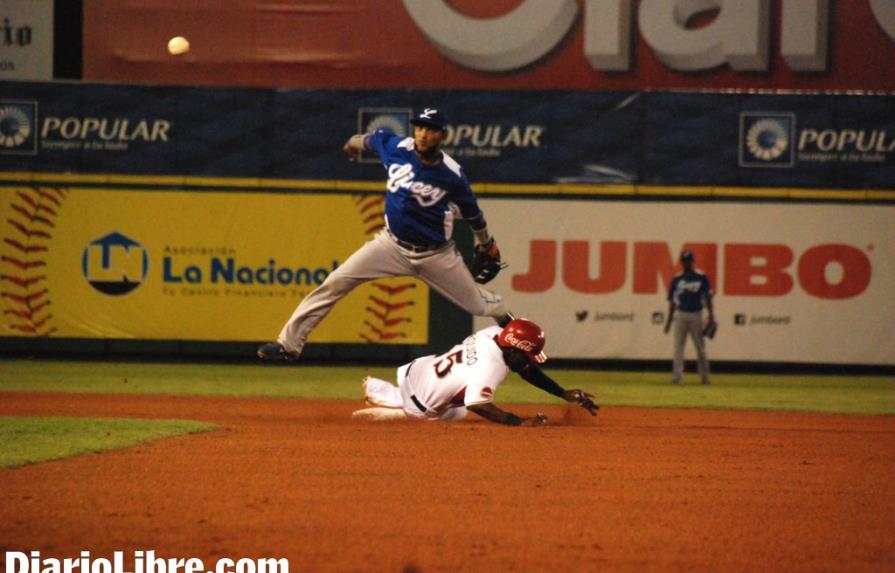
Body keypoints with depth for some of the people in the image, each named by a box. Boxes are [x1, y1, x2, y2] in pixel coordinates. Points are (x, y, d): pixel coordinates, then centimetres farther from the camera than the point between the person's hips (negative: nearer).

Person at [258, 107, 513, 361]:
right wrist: (355, 143, 32)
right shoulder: (395, 147, -14)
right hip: (393, 245, 2)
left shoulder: (452, 175, -18)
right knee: (336, 282, -11)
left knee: (480, 304, 7)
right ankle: (289, 342, -7)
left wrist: (486, 244, 14)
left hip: (436, 255, -2)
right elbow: (371, 139, 10)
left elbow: (472, 212, -1)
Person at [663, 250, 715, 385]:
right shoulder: (677, 279, 7)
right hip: (680, 315, 1)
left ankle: (704, 377, 11)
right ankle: (677, 375, -5)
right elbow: (672, 301, 10)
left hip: (696, 315, -1)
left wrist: (711, 317, -6)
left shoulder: (701, 278, 2)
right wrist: (669, 320, 7)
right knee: (678, 347, -4)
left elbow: (708, 298, 2)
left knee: (700, 347, 3)